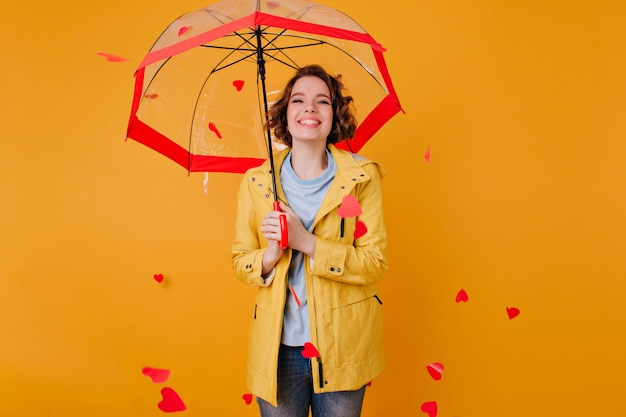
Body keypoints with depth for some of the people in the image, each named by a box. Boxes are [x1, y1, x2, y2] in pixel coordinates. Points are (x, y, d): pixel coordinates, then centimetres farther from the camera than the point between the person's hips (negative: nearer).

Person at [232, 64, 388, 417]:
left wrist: (306, 242, -21)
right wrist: (270, 256, -18)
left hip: (343, 348, -1)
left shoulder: (362, 176, -6)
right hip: (279, 349, 1)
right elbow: (240, 262, 4)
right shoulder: (256, 182, -1)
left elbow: (376, 262, -10)